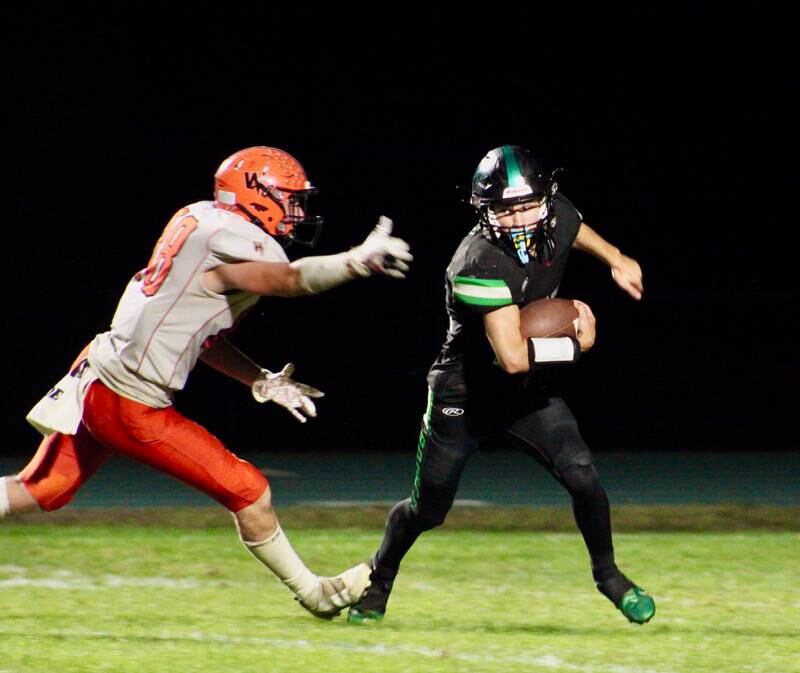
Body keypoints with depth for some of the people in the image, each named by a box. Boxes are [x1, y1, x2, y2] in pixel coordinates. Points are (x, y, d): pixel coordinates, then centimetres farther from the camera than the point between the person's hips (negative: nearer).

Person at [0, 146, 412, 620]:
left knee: (39, 492, 19)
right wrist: (357, 261, -52)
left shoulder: (202, 223, 12)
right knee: (249, 493, -1)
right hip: (130, 403, -9)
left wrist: (261, 381, 16)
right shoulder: (235, 243, -16)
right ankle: (316, 594, 14)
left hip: (95, 377, 9)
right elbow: (290, 280, -38)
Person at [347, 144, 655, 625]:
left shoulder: (556, 217, -14)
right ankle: (379, 580, 34)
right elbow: (513, 356, -39)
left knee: (583, 477, -12)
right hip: (467, 393, -5)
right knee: (428, 509, 6)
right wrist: (575, 344, -26)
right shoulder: (481, 265, -35)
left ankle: (607, 573, 13)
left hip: (531, 392, 5)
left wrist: (615, 259, 21)